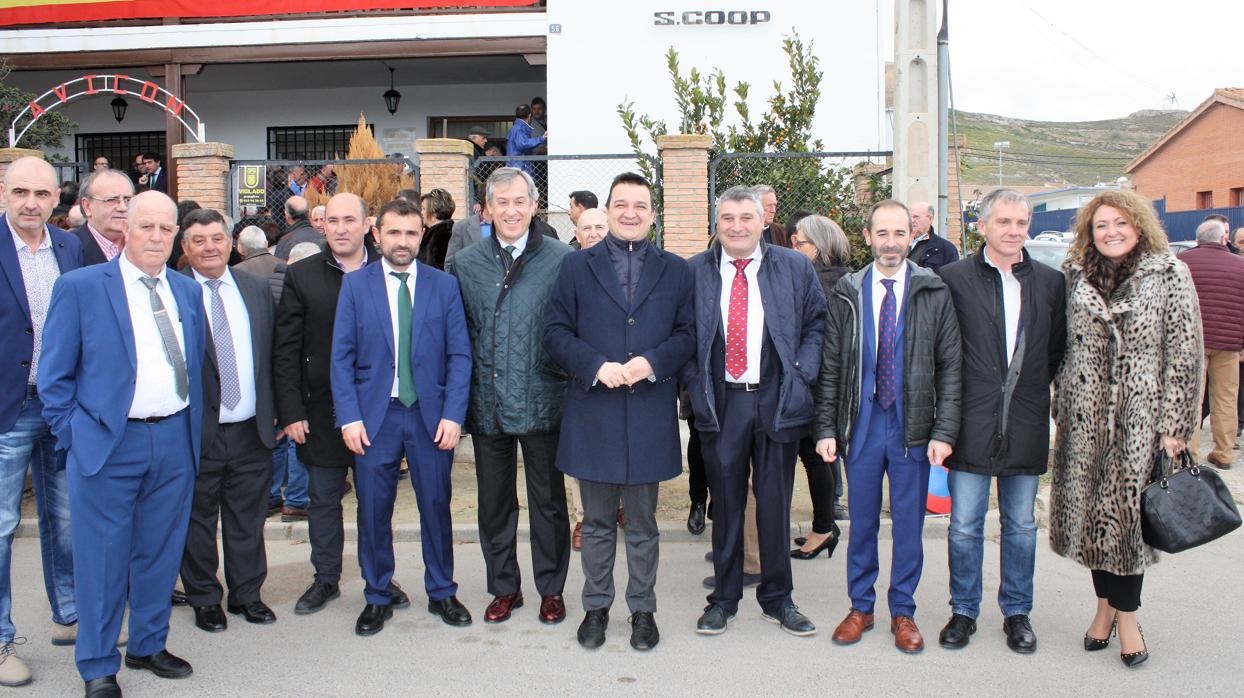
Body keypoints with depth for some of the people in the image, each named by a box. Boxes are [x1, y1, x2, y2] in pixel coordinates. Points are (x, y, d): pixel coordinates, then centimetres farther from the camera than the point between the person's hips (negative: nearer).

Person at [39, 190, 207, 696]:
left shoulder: (187, 292, 11)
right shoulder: (80, 287, -3)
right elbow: (54, 374, -1)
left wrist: (194, 431, 11)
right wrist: (73, 434, -5)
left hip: (175, 441, 4)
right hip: (108, 444, -4)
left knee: (160, 554, 13)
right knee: (102, 560, 3)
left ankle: (148, 647, 30)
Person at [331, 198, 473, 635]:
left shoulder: (445, 285, 4)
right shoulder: (355, 284, 3)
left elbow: (459, 354, 1)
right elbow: (342, 356, 1)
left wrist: (453, 414, -8)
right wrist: (349, 417, -8)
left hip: (431, 414, 0)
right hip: (373, 415, 0)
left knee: (436, 507, 9)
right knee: (373, 511, 7)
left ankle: (441, 593, 26)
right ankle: (377, 597, 24)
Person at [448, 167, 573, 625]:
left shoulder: (561, 260, -5)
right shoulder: (465, 265, 4)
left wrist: (573, 383, -7)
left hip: (542, 403, -2)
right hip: (486, 405, 3)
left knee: (548, 501, 10)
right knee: (494, 501, 14)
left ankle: (551, 588, 26)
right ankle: (504, 587, 30)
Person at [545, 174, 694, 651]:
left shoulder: (676, 270, 7)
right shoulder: (577, 266, 6)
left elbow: (688, 334, 4)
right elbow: (555, 332, 1)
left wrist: (653, 362, -14)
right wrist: (596, 366, -14)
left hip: (650, 412, 0)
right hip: (593, 412, 0)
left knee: (642, 523, 11)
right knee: (597, 521, 12)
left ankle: (642, 609, 25)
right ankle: (596, 607, 26)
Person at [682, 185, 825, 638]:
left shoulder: (795, 268, 4)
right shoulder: (693, 272, 3)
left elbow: (816, 324, 9)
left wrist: (802, 375, -3)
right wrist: (693, 383, -2)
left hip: (777, 401, 0)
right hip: (720, 403, 0)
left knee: (775, 503, 9)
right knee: (725, 504, 8)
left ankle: (777, 598, 25)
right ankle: (724, 597, 24)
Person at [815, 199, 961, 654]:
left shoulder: (934, 293, -1)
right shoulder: (846, 294, 3)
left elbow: (950, 368, -1)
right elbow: (830, 368, 4)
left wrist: (944, 431, -8)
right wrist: (826, 428, -2)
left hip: (913, 426, -1)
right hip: (861, 424, 1)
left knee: (909, 522, 7)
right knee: (862, 520, 11)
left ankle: (903, 612, 23)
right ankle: (861, 607, 26)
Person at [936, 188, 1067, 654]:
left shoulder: (1050, 282, 5)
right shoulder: (954, 277, -3)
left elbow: (1058, 349, 12)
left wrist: (1033, 389, 5)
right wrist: (954, 401, -1)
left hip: (1026, 425, 3)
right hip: (972, 424, -2)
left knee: (1021, 525, 12)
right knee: (964, 524, 4)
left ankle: (1017, 613, 26)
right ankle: (964, 611, 20)